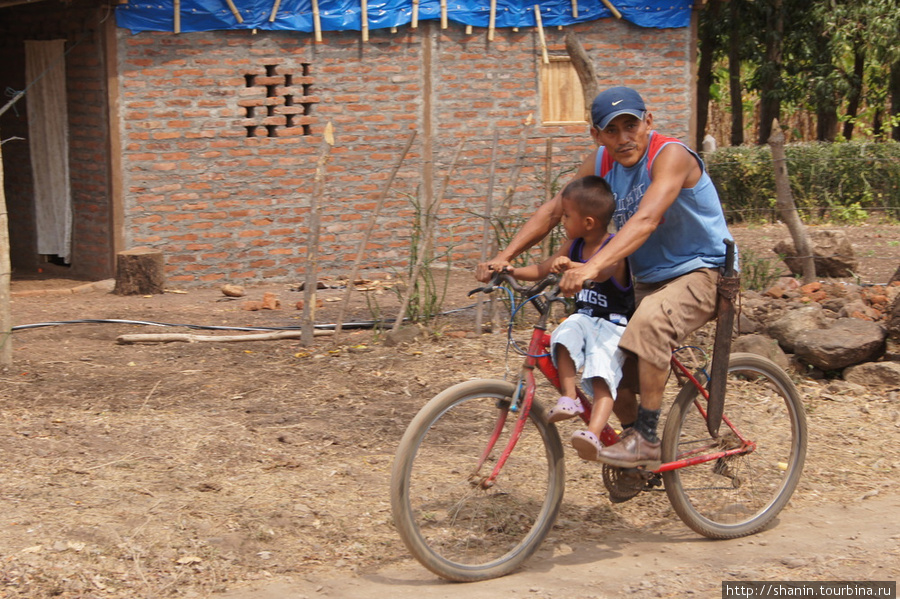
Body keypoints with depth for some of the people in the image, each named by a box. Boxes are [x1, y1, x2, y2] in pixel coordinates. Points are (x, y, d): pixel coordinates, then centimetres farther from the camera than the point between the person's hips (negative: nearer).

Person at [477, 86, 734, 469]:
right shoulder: (601, 163, -1)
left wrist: (593, 266, -50)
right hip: (647, 279, 8)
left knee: (649, 321, -33)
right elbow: (553, 210, 3)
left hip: (700, 272, -8)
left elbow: (647, 219, -38)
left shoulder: (671, 155, -23)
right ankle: (630, 433, 21)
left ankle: (647, 440, -27)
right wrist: (503, 257, -10)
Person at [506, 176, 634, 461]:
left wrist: (570, 265, -53)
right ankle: (568, 398, -29)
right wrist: (510, 270, 0)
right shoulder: (575, 245, 9)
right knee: (565, 335, -29)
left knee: (602, 378, -27)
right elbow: (541, 270, 16)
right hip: (583, 318, 7)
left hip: (613, 326, -6)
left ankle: (593, 435, -42)